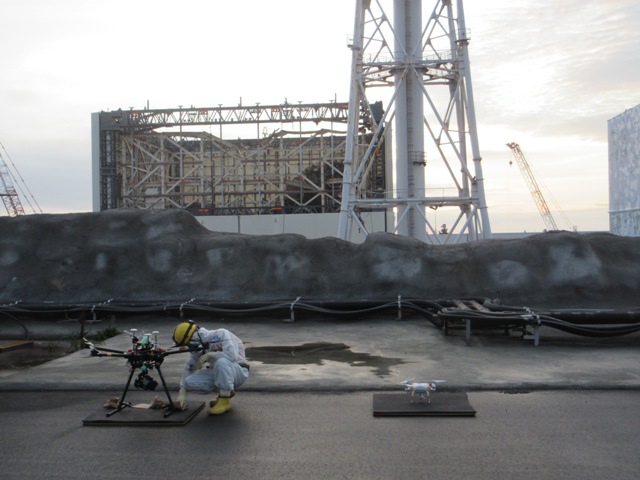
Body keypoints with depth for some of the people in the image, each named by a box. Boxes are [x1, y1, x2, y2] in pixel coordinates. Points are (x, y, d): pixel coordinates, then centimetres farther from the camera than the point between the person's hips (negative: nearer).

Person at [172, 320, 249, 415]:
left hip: (238, 372, -7)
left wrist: (209, 355, -26)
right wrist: (182, 394, -3)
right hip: (219, 373, 7)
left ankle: (225, 401, -20)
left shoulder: (220, 334, -20)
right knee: (190, 382, -14)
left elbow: (232, 356, -35)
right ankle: (225, 392, 7)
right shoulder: (197, 347, 0)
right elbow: (188, 368, 4)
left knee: (221, 362, -38)